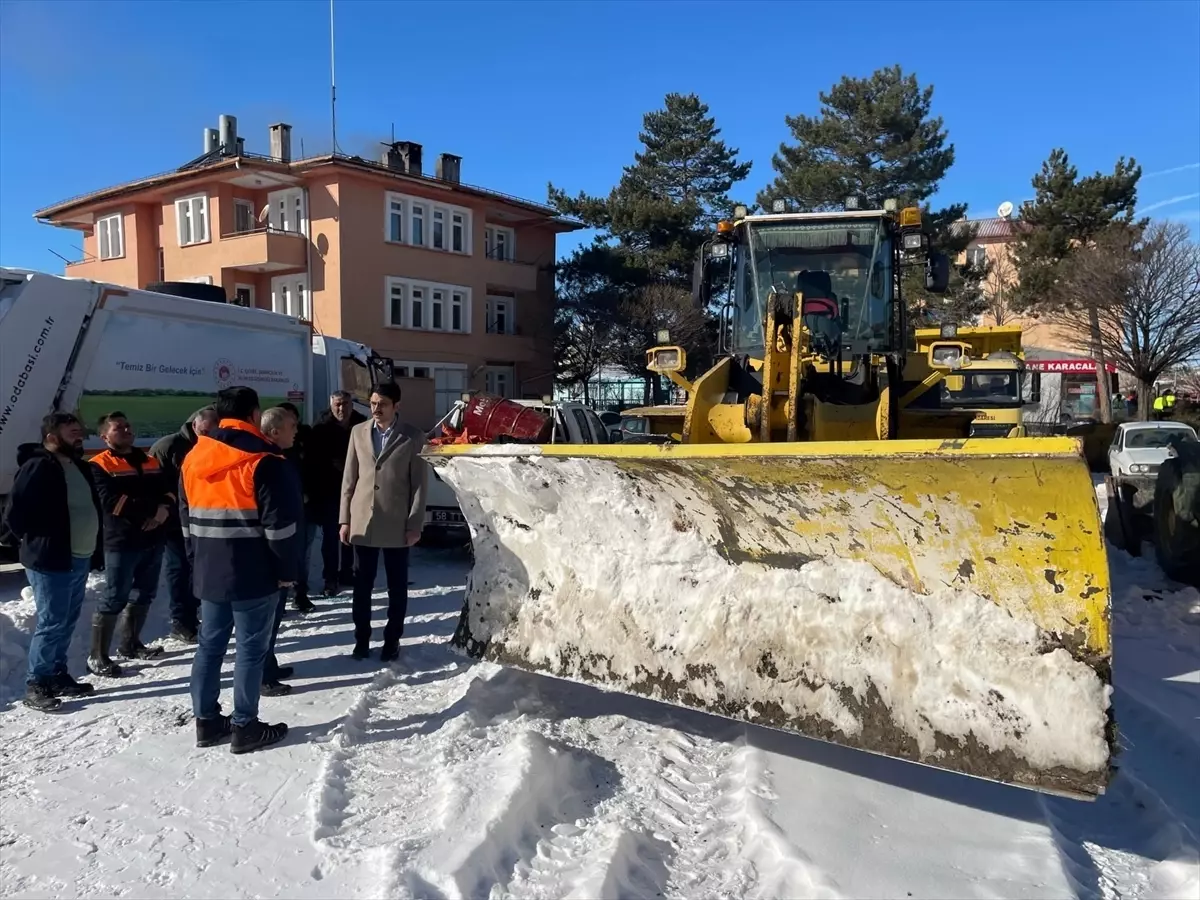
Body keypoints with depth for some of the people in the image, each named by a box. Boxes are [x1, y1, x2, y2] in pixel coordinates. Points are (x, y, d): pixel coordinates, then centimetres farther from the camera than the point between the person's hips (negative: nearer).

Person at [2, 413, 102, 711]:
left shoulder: (79, 466, 14)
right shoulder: (38, 468, -14)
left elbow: (90, 509, 21)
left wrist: (95, 551, 16)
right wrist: (36, 542, -7)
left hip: (78, 558, 9)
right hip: (51, 561, -8)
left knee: (67, 621, 15)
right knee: (52, 623, -4)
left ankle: (58, 675, 26)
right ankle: (36, 685, 7)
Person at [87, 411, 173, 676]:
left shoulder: (150, 461, 16)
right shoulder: (100, 465, -6)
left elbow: (168, 491, 12)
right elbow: (110, 501, -19)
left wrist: (164, 509, -11)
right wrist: (151, 510, -17)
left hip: (153, 539, 7)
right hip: (121, 541, -7)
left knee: (145, 594, 14)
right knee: (115, 598, -7)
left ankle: (130, 644, 28)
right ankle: (97, 655, 2)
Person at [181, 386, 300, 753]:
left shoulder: (193, 458, 8)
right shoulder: (264, 462, -15)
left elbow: (187, 519, 15)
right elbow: (280, 525, -16)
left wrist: (197, 561, 21)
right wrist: (289, 569, -5)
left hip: (208, 573, 7)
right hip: (254, 575, -7)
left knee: (210, 645, 15)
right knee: (251, 648, 2)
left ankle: (206, 720, 23)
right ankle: (244, 726, 9)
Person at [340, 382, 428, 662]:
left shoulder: (413, 437, -4)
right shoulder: (358, 432, 6)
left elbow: (419, 484, -4)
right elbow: (349, 478, 7)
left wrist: (415, 524, -7)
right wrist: (345, 519, 3)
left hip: (397, 524, -2)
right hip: (362, 521, 3)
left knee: (397, 586, 8)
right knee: (362, 585, 10)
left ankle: (392, 639, 21)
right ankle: (361, 638, 23)